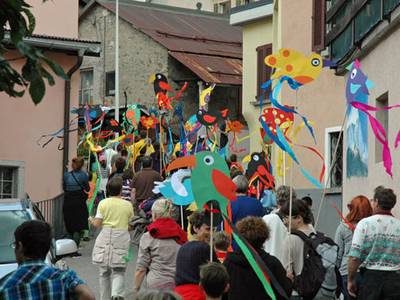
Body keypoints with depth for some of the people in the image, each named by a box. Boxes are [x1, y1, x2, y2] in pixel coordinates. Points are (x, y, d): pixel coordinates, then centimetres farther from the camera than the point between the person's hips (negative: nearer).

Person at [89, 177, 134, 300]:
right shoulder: (128, 205, -1)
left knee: (104, 271, 13)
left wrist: (91, 220, 19)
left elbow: (97, 224, -2)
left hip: (105, 237, 0)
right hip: (122, 238, 0)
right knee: (118, 271, 3)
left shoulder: (103, 203, -3)